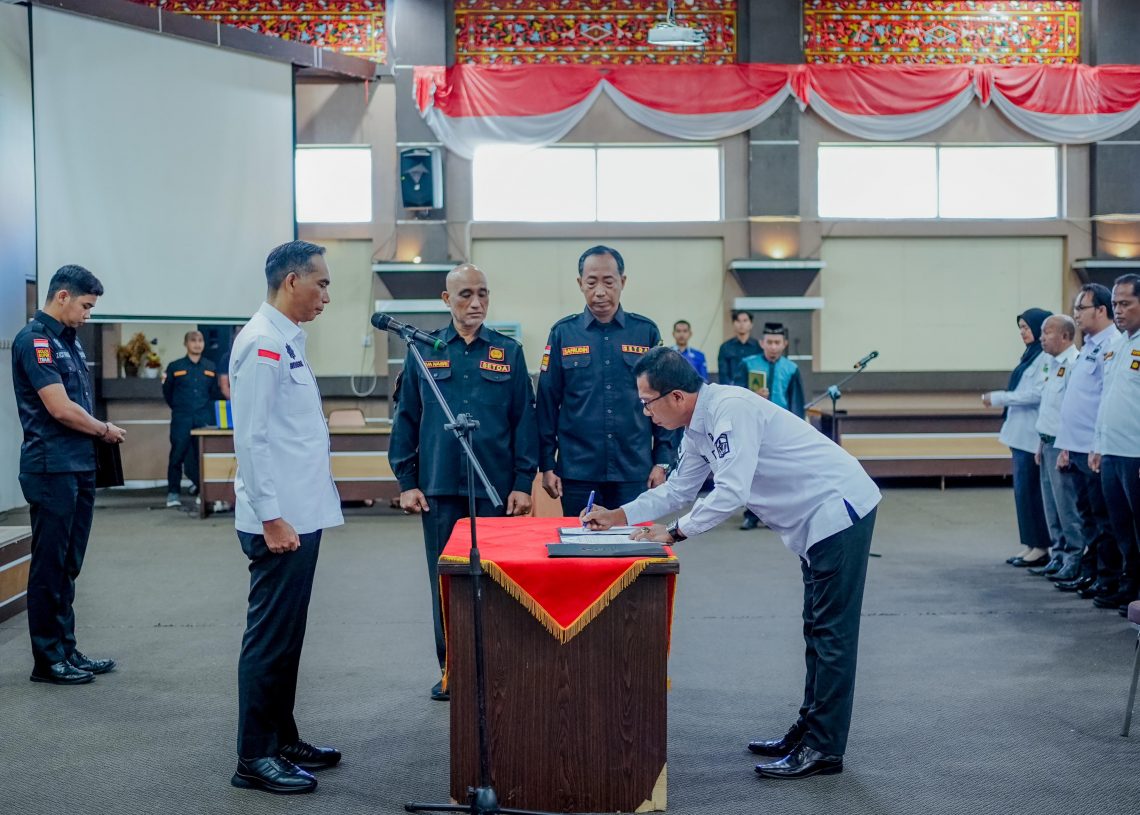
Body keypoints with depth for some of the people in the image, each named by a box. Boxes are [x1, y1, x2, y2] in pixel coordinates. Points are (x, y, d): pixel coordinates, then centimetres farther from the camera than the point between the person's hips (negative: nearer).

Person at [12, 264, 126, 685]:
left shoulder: (69, 340, 15)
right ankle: (47, 659, 9)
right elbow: (60, 408, -19)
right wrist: (104, 430, -5)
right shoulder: (34, 340, -12)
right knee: (49, 567, 0)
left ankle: (67, 650, 22)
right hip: (52, 469, -9)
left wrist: (99, 432, 1)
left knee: (68, 566, 13)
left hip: (79, 467, 9)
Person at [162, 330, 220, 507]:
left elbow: (215, 393, 15)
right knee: (177, 455, -2)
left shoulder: (210, 368, 12)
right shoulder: (175, 367, 5)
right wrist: (178, 407, 9)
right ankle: (173, 493, 4)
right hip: (181, 420, -2)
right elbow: (167, 393, 10)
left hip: (204, 419, 2)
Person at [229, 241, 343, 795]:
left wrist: (298, 512, 18)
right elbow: (252, 438, -20)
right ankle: (254, 759, 9)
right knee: (270, 639, -1)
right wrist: (272, 518, -21)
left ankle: (282, 740, 27)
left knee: (286, 637, 16)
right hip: (280, 520, -10)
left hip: (300, 515, 10)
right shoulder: (262, 342, -15)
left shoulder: (286, 341, 15)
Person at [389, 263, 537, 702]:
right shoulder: (424, 352, 6)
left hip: (496, 487, -1)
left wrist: (523, 483, -3)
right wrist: (406, 482, 2)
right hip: (438, 487, 1)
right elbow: (406, 419, 7)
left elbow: (524, 420, 3)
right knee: (445, 579, 8)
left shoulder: (508, 352, 4)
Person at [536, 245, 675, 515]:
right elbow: (547, 402, 3)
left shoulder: (646, 332, 3)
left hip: (634, 472, 0)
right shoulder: (563, 333, 2)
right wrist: (546, 465, 0)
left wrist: (662, 461, 2)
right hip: (577, 471, 0)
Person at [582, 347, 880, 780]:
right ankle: (808, 731, 25)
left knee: (831, 633, -5)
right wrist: (617, 516, 10)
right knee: (817, 630, 15)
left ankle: (824, 748, 2)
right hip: (818, 519, 10)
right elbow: (677, 489, 18)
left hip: (840, 510, -10)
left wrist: (674, 532, -20)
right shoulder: (698, 429, 7)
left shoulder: (730, 408, -23)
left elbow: (731, 491, -28)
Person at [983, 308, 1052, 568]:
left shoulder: (1046, 358, -13)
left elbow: (1037, 394, -20)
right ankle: (1029, 545, 17)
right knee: (1023, 489, 11)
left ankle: (1040, 548, 3)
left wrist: (999, 398, -14)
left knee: (1030, 490, -5)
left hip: (1031, 436, -9)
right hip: (1021, 434, 9)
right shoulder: (1031, 355, 17)